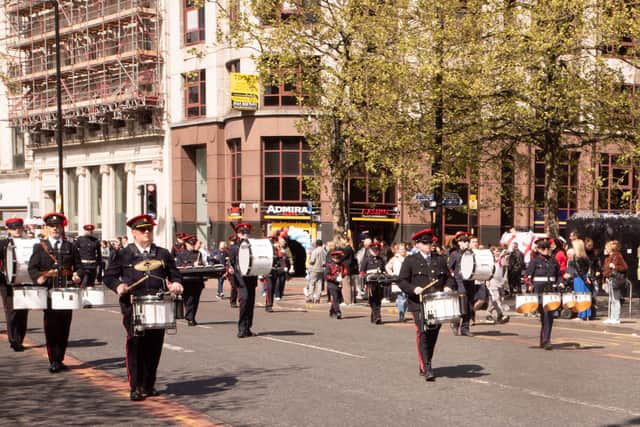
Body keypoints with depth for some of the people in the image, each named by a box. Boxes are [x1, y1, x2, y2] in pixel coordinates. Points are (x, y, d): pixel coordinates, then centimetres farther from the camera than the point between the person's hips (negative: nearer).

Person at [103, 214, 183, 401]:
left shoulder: (163, 254, 14)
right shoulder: (123, 255, 7)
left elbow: (174, 274, 19)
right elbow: (109, 275, 8)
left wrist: (176, 283, -3)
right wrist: (118, 285, -12)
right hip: (133, 307, -3)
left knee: (154, 347, 5)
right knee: (135, 345, -7)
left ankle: (149, 385, 18)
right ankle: (135, 387, -1)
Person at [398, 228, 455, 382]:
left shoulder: (440, 260, 15)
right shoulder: (410, 261, 3)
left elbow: (449, 277, 20)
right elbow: (401, 281, 0)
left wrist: (447, 287, -1)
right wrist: (414, 289, -17)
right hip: (419, 304, -4)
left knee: (433, 335, 8)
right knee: (423, 333, -13)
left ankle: (425, 365, 25)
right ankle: (427, 369, -14)